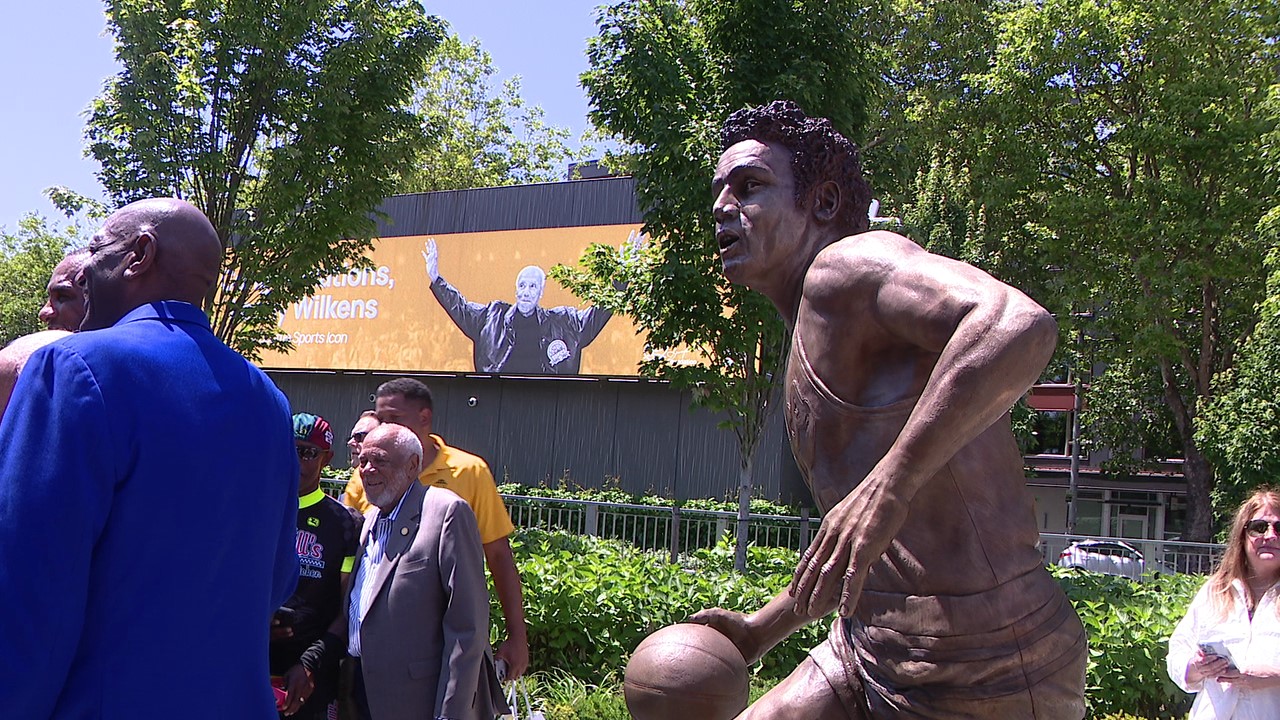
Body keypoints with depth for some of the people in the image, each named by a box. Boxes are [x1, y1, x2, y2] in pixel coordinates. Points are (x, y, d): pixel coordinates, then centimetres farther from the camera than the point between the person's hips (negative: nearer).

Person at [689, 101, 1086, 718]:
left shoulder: (845, 264, -13)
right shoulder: (807, 351, 16)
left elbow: (1018, 325, -33)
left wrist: (889, 485, -36)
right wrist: (761, 629, 26)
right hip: (865, 652, 10)